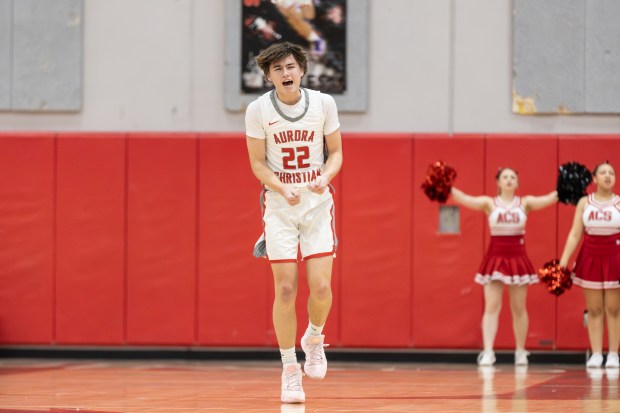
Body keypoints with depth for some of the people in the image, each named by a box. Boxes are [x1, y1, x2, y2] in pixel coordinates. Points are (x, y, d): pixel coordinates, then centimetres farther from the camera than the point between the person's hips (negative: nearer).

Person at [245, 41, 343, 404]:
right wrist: (283, 189, -19)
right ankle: (289, 368, 8)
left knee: (321, 287, -9)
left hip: (318, 203, 1)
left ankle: (314, 339, 24)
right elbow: (258, 163, -2)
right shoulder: (258, 110, -7)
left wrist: (324, 178, -16)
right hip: (279, 207, -1)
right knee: (285, 289, -5)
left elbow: (336, 153, 4)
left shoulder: (324, 104, -4)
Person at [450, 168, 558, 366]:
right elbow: (465, 199, -13)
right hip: (495, 257, -1)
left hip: (518, 258, 1)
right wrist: (447, 188, -28)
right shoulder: (489, 203, 1)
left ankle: (521, 352, 18)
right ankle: (487, 352, -10)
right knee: (492, 307, -6)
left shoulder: (525, 203, 5)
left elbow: (548, 199, -7)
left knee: (519, 308, 8)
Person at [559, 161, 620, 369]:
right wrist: (562, 262, -3)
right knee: (594, 310, 3)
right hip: (590, 256, 1)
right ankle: (596, 354, 6)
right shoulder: (584, 203, 4)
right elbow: (575, 234, 3)